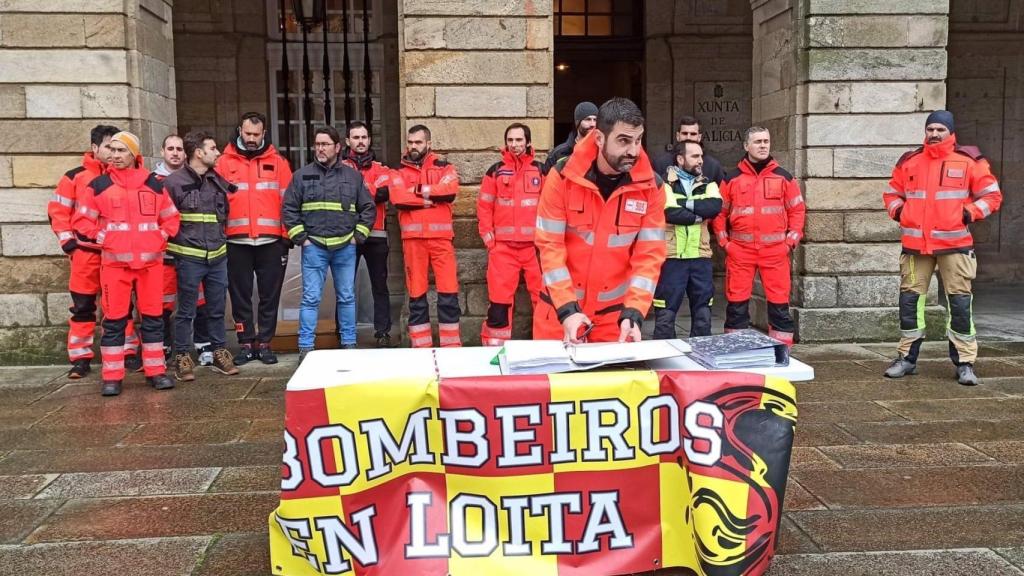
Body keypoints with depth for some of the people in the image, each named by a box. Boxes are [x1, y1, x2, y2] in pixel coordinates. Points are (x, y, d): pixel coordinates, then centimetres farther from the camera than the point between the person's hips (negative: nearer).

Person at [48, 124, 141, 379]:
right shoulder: (75, 177, 0)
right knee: (82, 307, 4)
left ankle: (129, 353, 15)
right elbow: (57, 210, 2)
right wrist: (68, 241, -5)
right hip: (86, 251, -2)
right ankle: (80, 359, 10)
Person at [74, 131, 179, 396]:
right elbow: (84, 221, 7)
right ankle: (112, 377, 6)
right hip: (114, 262, -2)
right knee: (114, 320, 0)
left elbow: (171, 218, 15)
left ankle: (155, 371, 15)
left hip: (150, 261, 2)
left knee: (153, 317, 6)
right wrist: (103, 239, -3)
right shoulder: (98, 185, 3)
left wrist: (160, 238, 2)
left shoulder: (154, 185, 8)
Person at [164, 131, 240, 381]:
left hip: (218, 256, 5)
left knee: (217, 309, 12)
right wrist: (178, 241, -6)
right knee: (186, 311, 3)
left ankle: (219, 353, 23)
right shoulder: (173, 182, -7)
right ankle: (182, 357, 12)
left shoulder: (219, 180, 10)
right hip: (189, 257, -5)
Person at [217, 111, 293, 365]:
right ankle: (246, 343, 16)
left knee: (269, 295, 5)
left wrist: (287, 235, -2)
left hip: (271, 241, 0)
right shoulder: (225, 162, 5)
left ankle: (264, 343, 16)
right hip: (237, 241, 0)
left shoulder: (277, 162, 7)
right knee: (240, 296, 6)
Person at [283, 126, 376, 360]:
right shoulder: (302, 175, 4)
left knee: (347, 297, 8)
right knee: (311, 298, -2)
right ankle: (305, 347, 3)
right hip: (313, 247, -1)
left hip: (345, 247, 2)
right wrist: (300, 238, -3)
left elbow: (368, 208, 10)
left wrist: (358, 236, 2)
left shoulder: (353, 176, 7)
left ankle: (349, 343, 18)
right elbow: (289, 209, 4)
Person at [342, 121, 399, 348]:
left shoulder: (381, 169, 11)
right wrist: (369, 191, -18)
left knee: (379, 285, 5)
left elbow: (384, 192, -8)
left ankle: (383, 332, 9)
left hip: (376, 235, 1)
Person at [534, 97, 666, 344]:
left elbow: (650, 254, -9)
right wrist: (567, 309, -21)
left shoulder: (651, 186, -7)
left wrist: (633, 313, -20)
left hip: (615, 309, 1)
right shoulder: (562, 177, -12)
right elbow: (550, 246, -12)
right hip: (560, 306, -1)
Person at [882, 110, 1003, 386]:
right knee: (910, 299, 6)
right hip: (915, 243, 3)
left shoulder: (968, 160, 1)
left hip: (954, 243, -3)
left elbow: (992, 195, 4)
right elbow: (892, 192, 21)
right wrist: (898, 211, 2)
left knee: (960, 302, -1)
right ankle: (907, 357, 19)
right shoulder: (909, 161, 9)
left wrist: (970, 213, -10)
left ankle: (965, 362, 9)